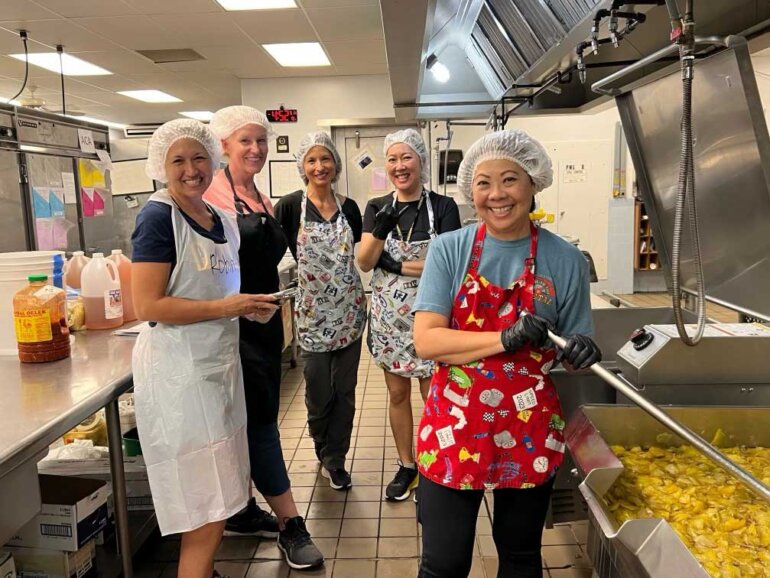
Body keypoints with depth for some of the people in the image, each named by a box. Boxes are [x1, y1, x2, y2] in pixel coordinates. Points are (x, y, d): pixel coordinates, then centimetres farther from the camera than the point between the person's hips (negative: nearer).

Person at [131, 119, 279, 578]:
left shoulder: (223, 220, 11)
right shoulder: (158, 217, -13)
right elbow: (147, 305, -19)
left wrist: (250, 307, 4)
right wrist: (224, 307, -20)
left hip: (219, 361, 8)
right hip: (177, 368, -8)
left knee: (216, 495, 19)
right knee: (205, 506, -1)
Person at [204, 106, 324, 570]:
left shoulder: (263, 201, 14)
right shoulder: (213, 194, -10)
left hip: (265, 323, 8)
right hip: (232, 324, -8)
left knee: (253, 420, 14)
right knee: (260, 420, -2)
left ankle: (243, 512, 30)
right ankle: (290, 522, 9)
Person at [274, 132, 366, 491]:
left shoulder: (349, 207, 4)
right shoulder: (289, 207, -7)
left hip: (349, 310, 3)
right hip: (313, 313, -3)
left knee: (344, 391, 9)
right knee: (319, 393, 7)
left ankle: (335, 460, 27)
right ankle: (325, 452, 36)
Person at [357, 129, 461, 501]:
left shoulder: (443, 207, -7)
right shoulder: (377, 208, 3)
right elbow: (364, 263, -8)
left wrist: (396, 265, -15)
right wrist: (380, 231, -24)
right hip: (389, 315, 3)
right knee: (397, 394, 14)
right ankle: (406, 465, 32)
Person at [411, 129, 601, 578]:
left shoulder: (566, 260, -4)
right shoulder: (449, 250, -6)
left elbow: (573, 350, 4)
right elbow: (426, 340, -14)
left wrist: (582, 352, -19)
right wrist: (506, 339, -25)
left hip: (530, 434, 1)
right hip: (454, 428, -1)